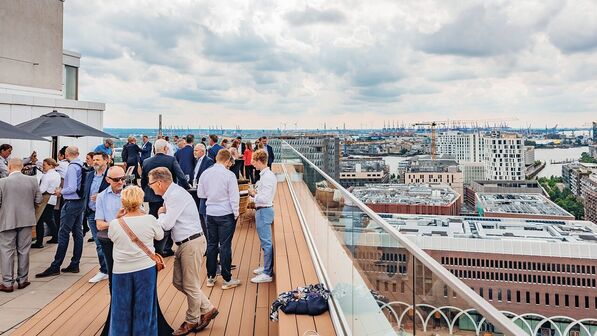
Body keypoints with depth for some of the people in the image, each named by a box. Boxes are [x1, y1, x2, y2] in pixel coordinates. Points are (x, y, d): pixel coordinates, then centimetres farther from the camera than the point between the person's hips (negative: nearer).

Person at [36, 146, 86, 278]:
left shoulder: (72, 167, -16)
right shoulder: (82, 166, 7)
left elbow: (72, 188, -22)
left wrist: (60, 191, -5)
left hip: (71, 203, -9)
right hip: (81, 202, 9)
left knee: (63, 234, -4)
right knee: (77, 233, 10)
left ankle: (55, 267, 1)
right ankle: (74, 265, 18)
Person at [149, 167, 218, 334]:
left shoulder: (176, 195, -20)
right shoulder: (170, 195, 10)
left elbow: (166, 224, -19)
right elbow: (167, 222, 16)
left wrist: (161, 213, -1)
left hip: (192, 244, -10)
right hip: (184, 244, 10)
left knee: (190, 285, 5)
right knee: (178, 282, 16)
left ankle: (192, 321, 24)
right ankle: (207, 309, 27)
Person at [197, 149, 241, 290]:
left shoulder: (205, 173, -1)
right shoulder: (229, 175, -14)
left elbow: (200, 194, 8)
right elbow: (234, 197, -12)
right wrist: (236, 213, 0)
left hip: (210, 213, 5)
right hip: (226, 214, -4)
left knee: (211, 244, 14)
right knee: (225, 246, 2)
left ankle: (210, 277, 22)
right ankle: (227, 280, 10)